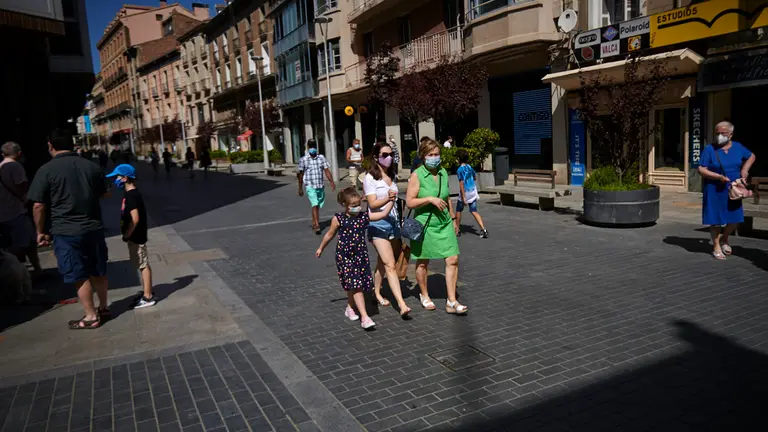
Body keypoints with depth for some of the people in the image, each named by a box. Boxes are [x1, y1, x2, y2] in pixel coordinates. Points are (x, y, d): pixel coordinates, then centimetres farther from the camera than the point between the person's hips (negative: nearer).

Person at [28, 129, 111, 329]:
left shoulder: (46, 170, -10)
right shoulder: (91, 166, 3)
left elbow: (38, 206, -10)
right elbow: (104, 194, 15)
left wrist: (41, 231, 2)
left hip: (66, 231, -4)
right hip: (94, 228, 5)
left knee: (80, 276, 4)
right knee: (98, 271, 17)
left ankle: (91, 317, 12)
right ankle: (103, 307, 30)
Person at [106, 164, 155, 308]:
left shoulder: (131, 195, -19)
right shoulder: (131, 194, 12)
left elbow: (135, 219, -25)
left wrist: (126, 235, -16)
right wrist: (128, 234, 17)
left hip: (136, 237, -10)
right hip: (135, 236, 10)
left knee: (143, 265, -4)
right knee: (142, 265, 15)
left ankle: (148, 297, 3)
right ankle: (147, 293, 25)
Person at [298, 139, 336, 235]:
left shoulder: (321, 158, 6)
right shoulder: (303, 160, -1)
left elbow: (326, 170, 2)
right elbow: (300, 174, 4)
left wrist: (332, 182, -9)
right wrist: (300, 188, 6)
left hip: (320, 186, 4)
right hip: (310, 186, -4)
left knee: (318, 206, 14)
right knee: (314, 205, -15)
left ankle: (314, 223, 31)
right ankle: (317, 226, -19)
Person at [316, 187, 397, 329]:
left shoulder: (364, 216, -1)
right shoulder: (338, 219, -7)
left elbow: (383, 214, -2)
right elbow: (330, 235, 7)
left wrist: (390, 201, -9)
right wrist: (321, 248, 18)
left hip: (360, 255, 3)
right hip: (344, 256, -3)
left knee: (354, 285, 11)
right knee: (355, 285, -10)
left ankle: (350, 308, 39)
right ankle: (364, 317, -11)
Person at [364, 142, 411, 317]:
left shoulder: (391, 176, 13)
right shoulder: (370, 178, -8)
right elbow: (373, 204, -16)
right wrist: (387, 199, -32)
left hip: (393, 221, 7)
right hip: (378, 223, -7)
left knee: (383, 262, 14)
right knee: (390, 265, -13)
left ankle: (377, 292, 31)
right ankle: (402, 304, -17)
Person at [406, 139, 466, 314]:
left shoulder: (443, 172, 7)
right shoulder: (417, 175, -10)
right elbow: (409, 202, -13)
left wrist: (453, 218, 20)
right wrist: (430, 199, -22)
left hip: (444, 223, 5)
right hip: (424, 223, -4)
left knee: (453, 260, -5)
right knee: (423, 262, 10)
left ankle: (452, 302, 2)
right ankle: (424, 295, 32)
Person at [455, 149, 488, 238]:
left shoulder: (459, 170, -14)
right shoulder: (469, 167, 6)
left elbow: (461, 184, -19)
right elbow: (475, 177, 21)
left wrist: (463, 197, -20)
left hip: (465, 192, -6)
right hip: (473, 191, 6)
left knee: (458, 211, 13)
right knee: (474, 211, 5)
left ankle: (457, 230, 21)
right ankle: (483, 229, -9)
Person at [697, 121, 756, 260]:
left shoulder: (738, 147, 4)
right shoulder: (709, 149, -9)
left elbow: (751, 156, 21)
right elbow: (701, 170, -12)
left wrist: (745, 169, 4)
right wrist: (719, 177, -24)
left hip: (733, 190, 4)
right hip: (715, 190, -4)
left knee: (735, 219, 6)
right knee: (716, 220, 3)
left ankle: (724, 239, 33)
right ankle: (716, 247, 19)